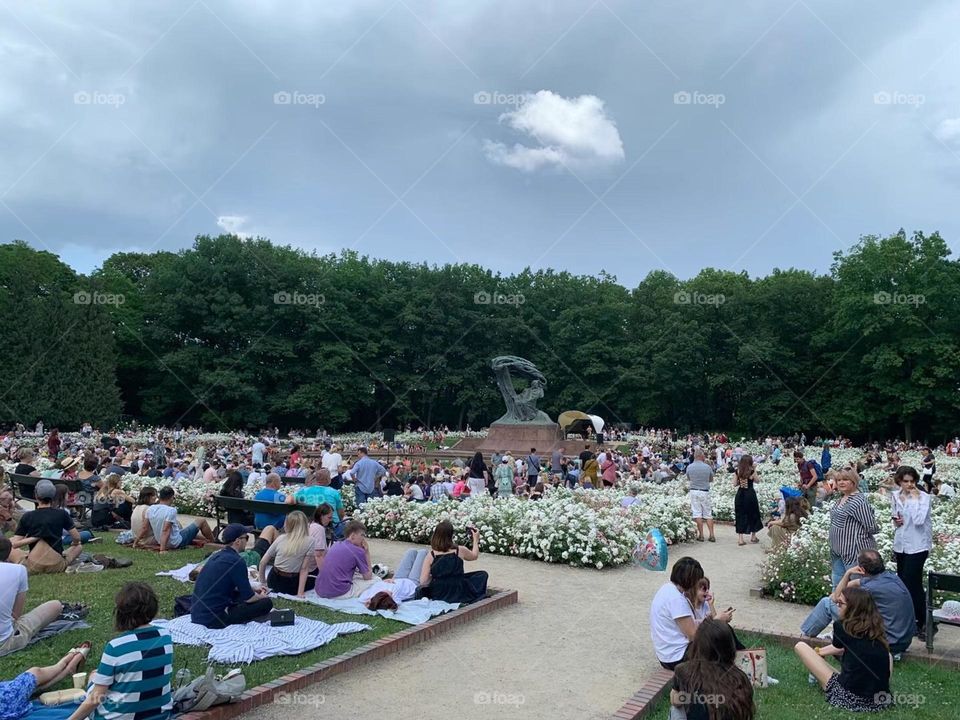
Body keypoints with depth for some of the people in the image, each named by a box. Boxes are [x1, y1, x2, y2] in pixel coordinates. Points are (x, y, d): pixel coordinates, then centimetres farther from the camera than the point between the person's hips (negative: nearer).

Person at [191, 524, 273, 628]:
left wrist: (254, 590, 26)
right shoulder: (236, 561, -16)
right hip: (213, 621, -9)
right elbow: (248, 598, -9)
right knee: (266, 602, -6)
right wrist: (261, 596, 12)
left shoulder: (216, 556, 10)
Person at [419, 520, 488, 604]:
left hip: (437, 596, 1)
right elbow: (474, 556, 12)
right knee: (482, 574, 19)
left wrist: (433, 577, 6)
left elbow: (423, 582, -14)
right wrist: (476, 540, 27)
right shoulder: (460, 551, -12)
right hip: (458, 594, -1)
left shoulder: (430, 556, -12)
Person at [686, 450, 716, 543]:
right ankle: (712, 535, 8)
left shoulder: (689, 467, -5)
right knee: (708, 514, 8)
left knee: (697, 514, 4)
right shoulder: (707, 467, -8)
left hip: (694, 491, 1)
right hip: (705, 492, 0)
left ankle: (701, 535, 5)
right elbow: (711, 479, 7)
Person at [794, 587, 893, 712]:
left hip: (850, 698, -5)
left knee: (800, 646, 8)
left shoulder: (842, 626, -4)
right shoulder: (876, 629, 9)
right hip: (880, 699, 6)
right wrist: (819, 652, 37)